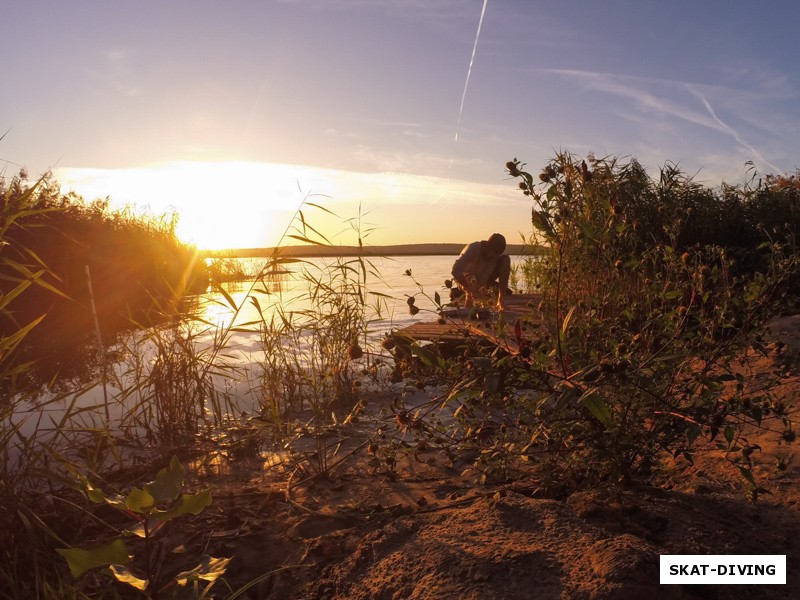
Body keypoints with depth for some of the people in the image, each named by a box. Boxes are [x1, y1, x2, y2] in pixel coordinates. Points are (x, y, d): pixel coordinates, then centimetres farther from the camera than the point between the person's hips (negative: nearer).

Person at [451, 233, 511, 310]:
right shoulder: (473, 249, -31)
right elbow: (456, 271, -43)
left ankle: (501, 300, -18)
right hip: (464, 279, -4)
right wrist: (472, 290, -50)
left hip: (483, 280, 4)